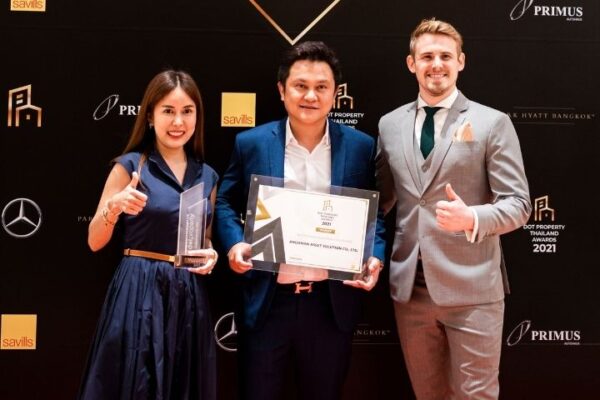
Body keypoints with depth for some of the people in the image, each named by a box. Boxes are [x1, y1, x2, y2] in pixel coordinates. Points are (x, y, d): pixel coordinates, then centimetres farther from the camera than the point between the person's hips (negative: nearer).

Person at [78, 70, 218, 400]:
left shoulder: (207, 176, 9)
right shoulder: (130, 165, -4)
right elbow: (95, 241, -4)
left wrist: (211, 254, -2)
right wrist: (114, 207, -23)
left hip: (189, 297, 5)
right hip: (139, 294, -4)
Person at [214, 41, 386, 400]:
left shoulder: (360, 147, 1)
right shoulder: (251, 143, 0)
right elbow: (226, 203, 7)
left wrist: (376, 256, -10)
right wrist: (234, 243, -11)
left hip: (332, 303, 1)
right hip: (266, 301, 0)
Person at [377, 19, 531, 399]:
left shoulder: (492, 123, -3)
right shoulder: (390, 124, 9)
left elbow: (518, 204, -6)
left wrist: (472, 218, -25)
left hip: (471, 289, -4)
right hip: (410, 288, 4)